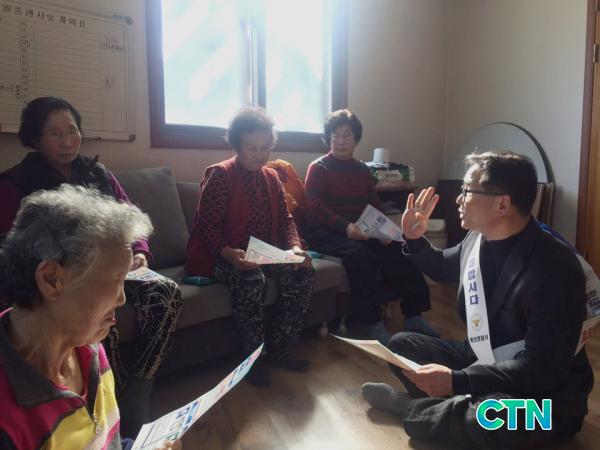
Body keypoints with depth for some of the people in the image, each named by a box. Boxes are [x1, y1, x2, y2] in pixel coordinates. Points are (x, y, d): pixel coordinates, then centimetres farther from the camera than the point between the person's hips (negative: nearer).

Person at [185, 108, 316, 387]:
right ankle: (254, 358, -12)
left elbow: (285, 220, 8)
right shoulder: (219, 175, -10)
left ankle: (279, 349, 0)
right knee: (252, 281, -35)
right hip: (220, 256, -6)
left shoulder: (271, 177, 11)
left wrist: (295, 247, -13)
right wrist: (230, 254, -36)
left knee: (304, 272, -15)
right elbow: (206, 226, -16)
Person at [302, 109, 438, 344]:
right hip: (326, 232, -5)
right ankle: (373, 322, -22)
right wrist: (346, 226, -27)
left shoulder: (362, 170, 18)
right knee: (360, 254, -33)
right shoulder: (318, 168, 1)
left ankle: (413, 315, -10)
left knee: (396, 250, -18)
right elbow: (315, 206, -12)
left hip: (361, 231, 5)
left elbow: (375, 204, 13)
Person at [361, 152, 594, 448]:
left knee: (500, 421, -37)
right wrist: (414, 239, 0)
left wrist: (456, 381, -37)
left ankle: (408, 406, -10)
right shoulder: (478, 238, -5)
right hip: (482, 359, 7)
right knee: (401, 344, 4)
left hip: (544, 393, -6)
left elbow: (540, 369, -30)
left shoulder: (554, 269, -28)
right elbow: (442, 268, 18)